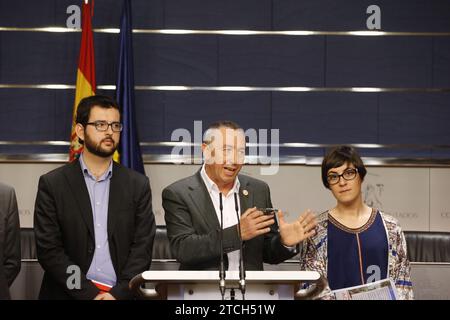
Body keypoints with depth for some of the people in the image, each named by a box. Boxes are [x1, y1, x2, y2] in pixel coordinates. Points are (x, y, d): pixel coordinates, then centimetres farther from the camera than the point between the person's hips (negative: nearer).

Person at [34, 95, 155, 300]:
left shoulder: (138, 185, 7)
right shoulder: (52, 184, 2)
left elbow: (142, 247, 3)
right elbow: (48, 249, -3)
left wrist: (118, 293, -10)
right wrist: (90, 294, -11)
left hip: (123, 294, 1)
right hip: (69, 293, -1)